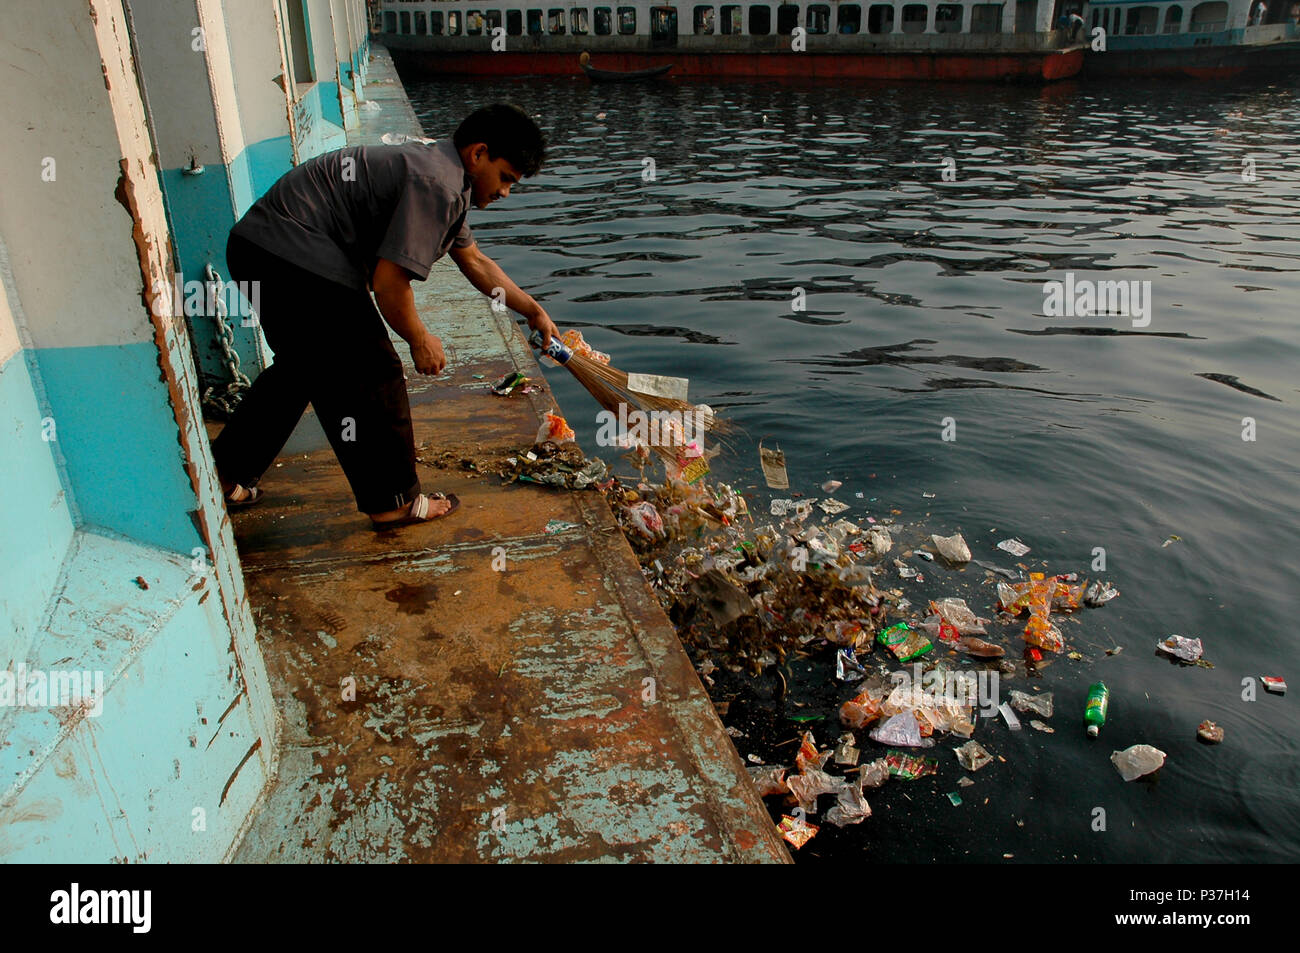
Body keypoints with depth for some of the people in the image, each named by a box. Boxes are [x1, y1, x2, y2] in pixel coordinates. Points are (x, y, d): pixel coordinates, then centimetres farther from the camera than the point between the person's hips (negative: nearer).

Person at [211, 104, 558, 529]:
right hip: (295, 257, -11)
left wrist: (534, 311, 28)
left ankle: (226, 474, 35)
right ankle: (393, 502, 11)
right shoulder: (436, 184, -18)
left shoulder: (442, 172, 17)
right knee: (370, 375, -2)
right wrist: (420, 340, -7)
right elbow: (389, 280, -23)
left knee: (304, 366, 24)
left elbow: (475, 261, 26)